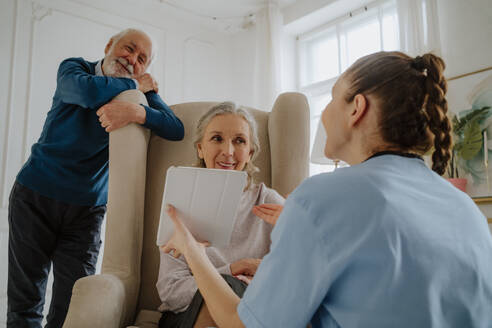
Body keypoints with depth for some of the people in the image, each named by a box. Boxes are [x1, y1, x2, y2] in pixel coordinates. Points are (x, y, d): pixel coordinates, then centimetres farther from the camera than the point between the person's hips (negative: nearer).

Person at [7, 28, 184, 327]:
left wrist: (136, 111, -32)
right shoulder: (74, 68, 0)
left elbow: (177, 129, -16)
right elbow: (87, 91, -26)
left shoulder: (141, 93, 2)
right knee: (25, 303, 4)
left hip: (87, 208, 1)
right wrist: (134, 85, -12)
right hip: (35, 194, -1)